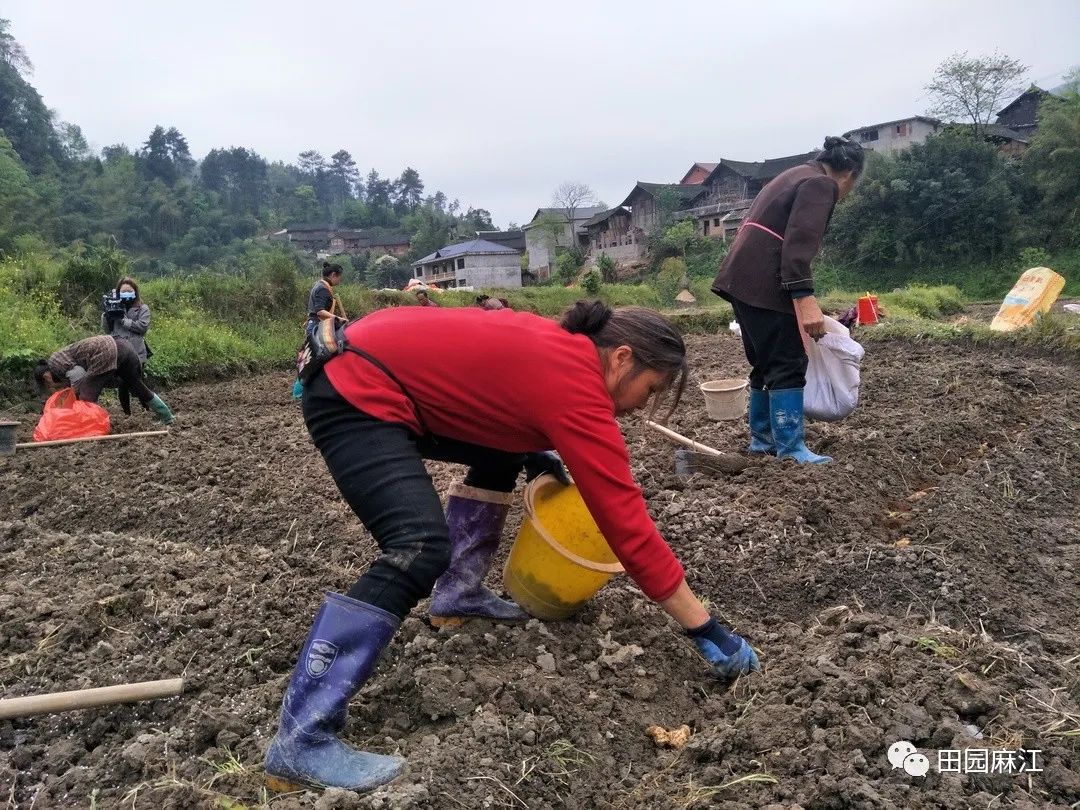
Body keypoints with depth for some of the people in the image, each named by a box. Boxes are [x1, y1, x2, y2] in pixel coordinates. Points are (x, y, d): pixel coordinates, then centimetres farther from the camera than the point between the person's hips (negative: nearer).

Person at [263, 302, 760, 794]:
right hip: (356, 393, -10)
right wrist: (704, 629, -10)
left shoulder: (561, 345, 7)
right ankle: (302, 740, -18)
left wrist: (535, 451, 17)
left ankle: (457, 594, 22)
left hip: (379, 369, 10)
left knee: (501, 451, 19)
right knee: (421, 549, -24)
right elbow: (628, 523, -18)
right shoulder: (578, 391, -18)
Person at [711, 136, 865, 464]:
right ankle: (791, 449, -3)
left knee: (767, 363, 17)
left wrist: (801, 299, 37)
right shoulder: (821, 184, -5)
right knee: (788, 364, -6)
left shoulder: (797, 176, 26)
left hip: (744, 279, 10)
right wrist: (804, 298, -27)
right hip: (763, 284, -10)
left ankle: (762, 437, 25)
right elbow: (799, 242, -20)